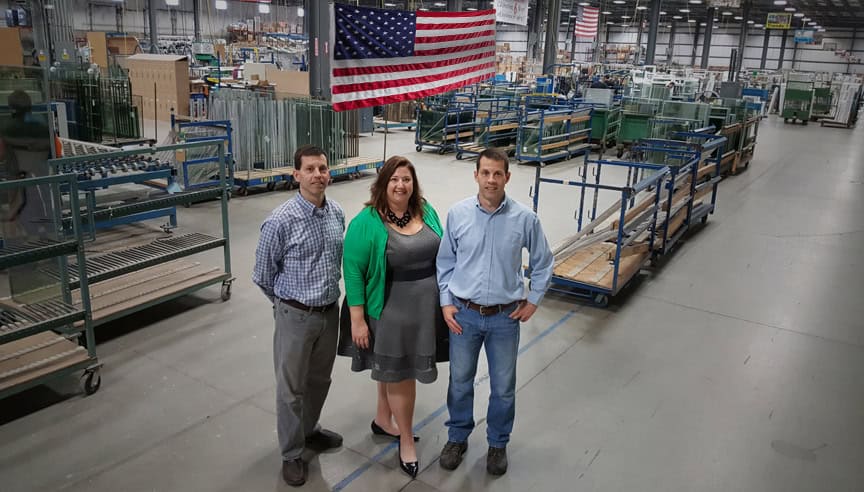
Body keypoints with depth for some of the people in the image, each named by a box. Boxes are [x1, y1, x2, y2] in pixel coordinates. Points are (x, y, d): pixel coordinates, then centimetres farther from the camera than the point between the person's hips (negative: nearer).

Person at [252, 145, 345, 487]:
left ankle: (310, 430, 45)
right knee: (291, 387, 10)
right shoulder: (281, 221, -19)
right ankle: (292, 453, 28)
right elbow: (263, 274, -7)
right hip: (296, 315, -5)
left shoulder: (337, 214, -1)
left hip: (329, 312, 5)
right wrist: (290, 302, 6)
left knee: (319, 380, 22)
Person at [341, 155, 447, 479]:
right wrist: (358, 319, -15)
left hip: (426, 307, 5)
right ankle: (407, 439, 26)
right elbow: (353, 272, -13)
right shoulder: (366, 222, -14)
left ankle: (383, 420, 42)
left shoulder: (426, 212, 2)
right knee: (401, 375, 5)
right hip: (390, 311, -5)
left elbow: (441, 254, 12)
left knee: (393, 370, 21)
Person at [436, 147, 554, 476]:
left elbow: (542, 263, 4)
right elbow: (445, 262, 3)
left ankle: (498, 443, 36)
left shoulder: (525, 218, -10)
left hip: (505, 317, 0)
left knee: (503, 387, 14)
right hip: (464, 314, 1)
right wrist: (446, 302, -1)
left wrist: (533, 301, 1)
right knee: (460, 381, 16)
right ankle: (457, 437, 39)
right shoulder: (458, 214, -7)